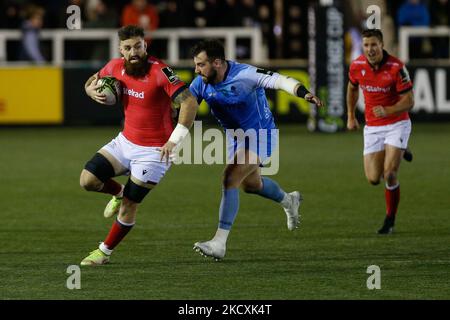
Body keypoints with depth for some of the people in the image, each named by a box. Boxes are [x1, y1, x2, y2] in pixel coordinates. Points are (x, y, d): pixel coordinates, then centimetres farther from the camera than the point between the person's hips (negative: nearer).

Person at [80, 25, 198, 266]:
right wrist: (92, 90, -10)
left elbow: (189, 103, -27)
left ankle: (104, 252, 20)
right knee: (87, 180, -7)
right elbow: (92, 82, 16)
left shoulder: (159, 71, -23)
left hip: (153, 151, -6)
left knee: (128, 207, -2)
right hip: (125, 142, 6)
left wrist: (174, 141, -32)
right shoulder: (115, 67, -4)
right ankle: (119, 192, 26)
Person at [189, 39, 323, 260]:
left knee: (230, 180, -22)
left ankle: (219, 242, -21)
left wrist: (303, 92, -54)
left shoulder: (244, 74, -29)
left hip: (260, 135, -8)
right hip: (236, 136, 8)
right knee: (250, 184, 26)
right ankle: (289, 201, 57)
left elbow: (278, 80, -36)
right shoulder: (201, 84, -11)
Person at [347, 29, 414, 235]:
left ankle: (390, 221, 3)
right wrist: (350, 116, 21)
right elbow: (352, 88, 17)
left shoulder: (396, 67, -18)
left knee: (389, 174, -16)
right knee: (373, 179, -1)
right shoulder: (357, 66, -6)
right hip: (372, 127, 4)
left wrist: (387, 111, -32)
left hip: (397, 124, -4)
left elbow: (409, 101, -16)